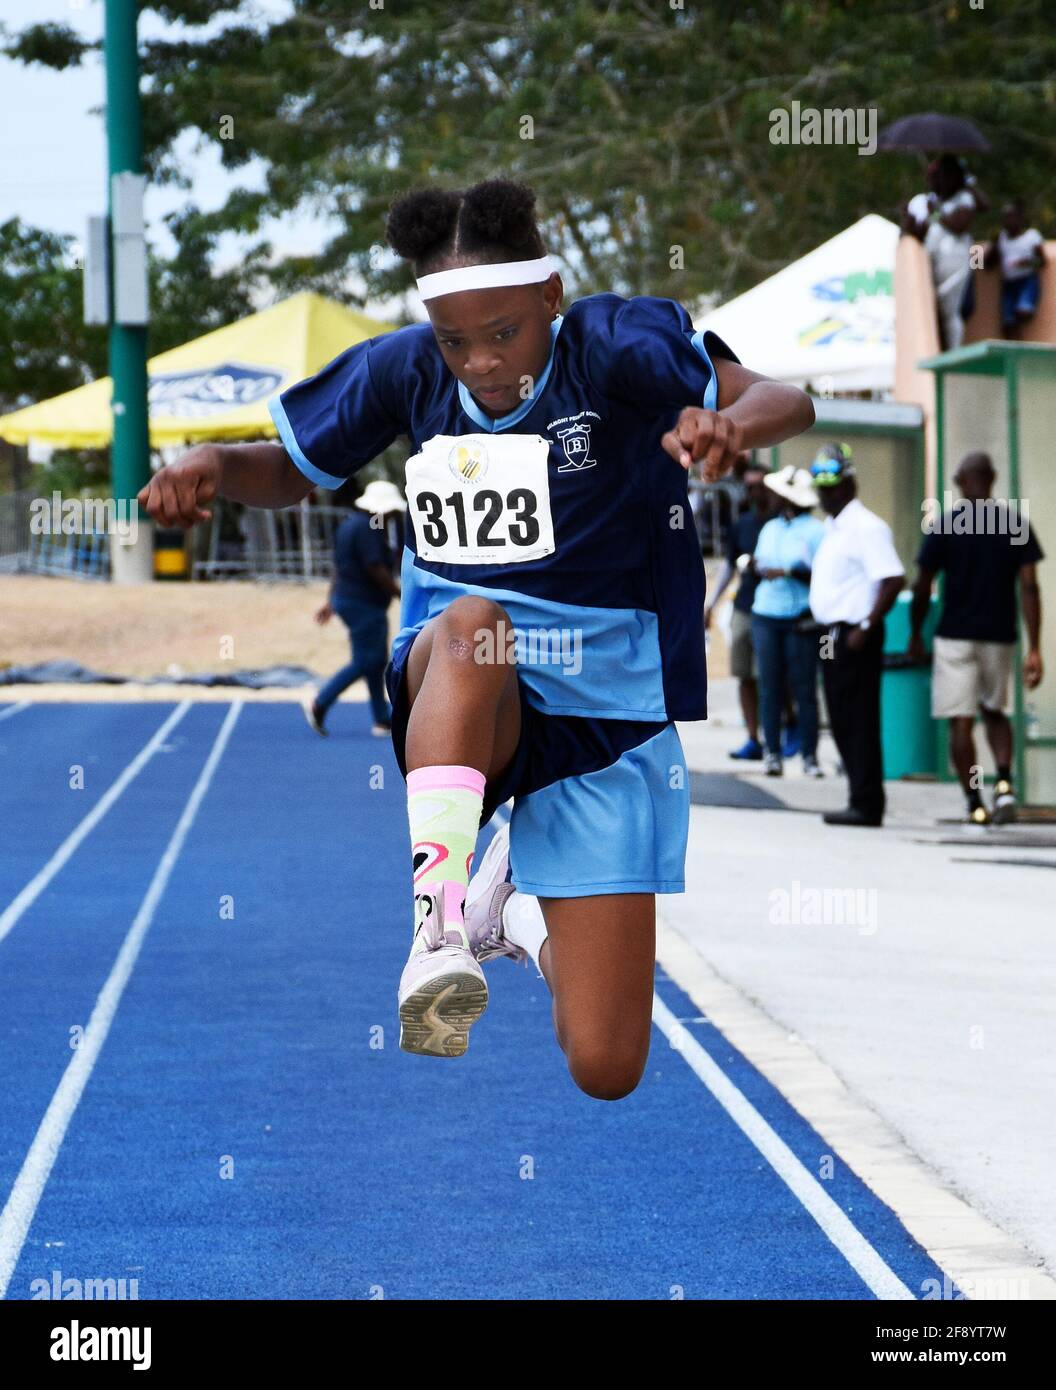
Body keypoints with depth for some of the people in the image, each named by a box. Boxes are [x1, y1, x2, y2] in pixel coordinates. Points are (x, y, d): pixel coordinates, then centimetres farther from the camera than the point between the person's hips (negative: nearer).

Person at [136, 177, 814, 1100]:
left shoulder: (614, 346, -11)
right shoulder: (404, 370, 1)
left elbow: (783, 403, -25)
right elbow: (291, 472, 17)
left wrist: (731, 423, -49)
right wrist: (216, 464, -7)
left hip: (603, 713, -1)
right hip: (451, 704, 1)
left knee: (606, 1072, -4)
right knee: (472, 623, -39)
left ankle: (524, 909, 29)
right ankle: (442, 924, -41)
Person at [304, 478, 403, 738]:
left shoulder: (348, 524, 15)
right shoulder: (367, 529, -18)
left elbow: (339, 567, 19)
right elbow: (375, 569, -22)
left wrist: (331, 602, 23)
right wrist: (399, 593, -11)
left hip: (346, 598, 11)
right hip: (364, 605, -11)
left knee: (377, 661, 13)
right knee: (363, 663, -6)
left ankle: (382, 719, 15)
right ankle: (320, 705, -5)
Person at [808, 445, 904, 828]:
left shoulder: (865, 527, -13)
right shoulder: (832, 528, 18)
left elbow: (893, 580, -21)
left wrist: (866, 628, -21)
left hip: (855, 637, -10)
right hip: (834, 636, 10)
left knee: (859, 722, -8)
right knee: (842, 723, 11)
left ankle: (866, 805, -7)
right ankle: (861, 801, 16)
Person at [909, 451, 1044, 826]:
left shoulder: (944, 525, -5)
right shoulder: (1016, 523, -1)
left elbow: (922, 587, -4)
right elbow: (1029, 586, -6)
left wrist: (915, 634, 12)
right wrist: (1034, 649, -5)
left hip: (956, 636, -3)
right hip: (1000, 636, 3)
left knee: (961, 722, 1)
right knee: (994, 711, 21)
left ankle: (975, 804, -4)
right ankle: (1004, 783, 0)